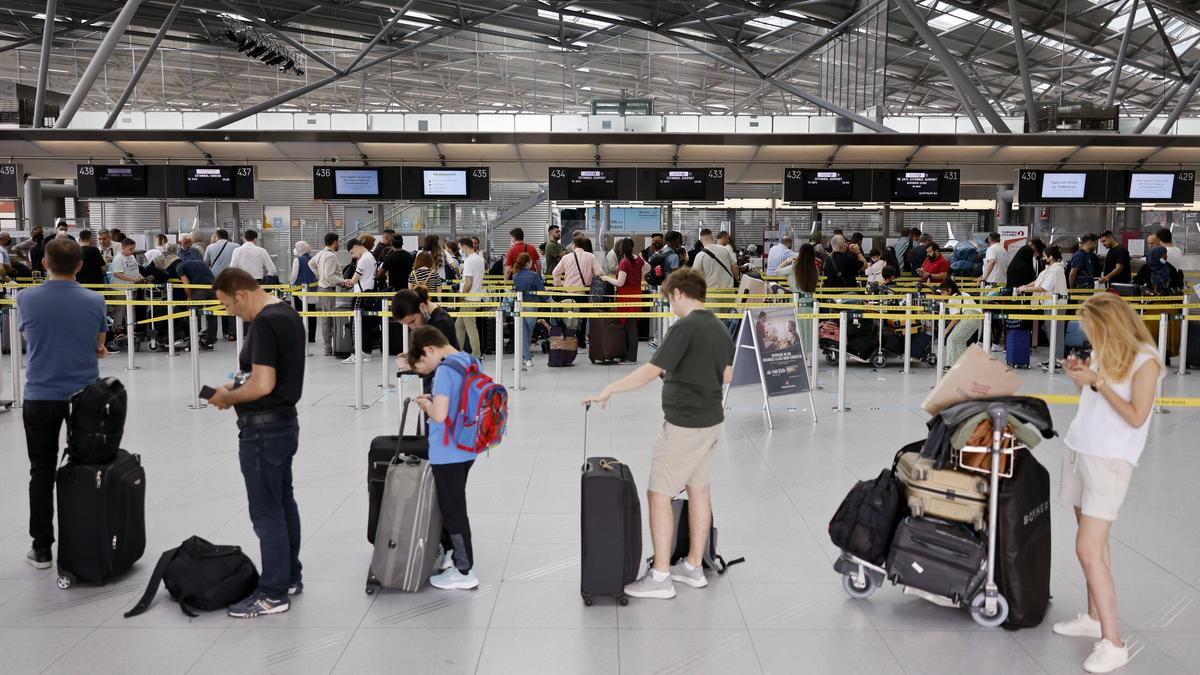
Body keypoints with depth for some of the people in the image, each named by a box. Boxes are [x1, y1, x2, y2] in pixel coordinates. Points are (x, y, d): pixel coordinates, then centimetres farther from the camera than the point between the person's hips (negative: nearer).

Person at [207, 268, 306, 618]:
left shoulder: (264, 323, -22)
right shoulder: (286, 313, 9)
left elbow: (262, 385, -27)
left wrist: (227, 397, -10)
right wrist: (237, 386, 10)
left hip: (264, 429, -10)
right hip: (284, 422, 10)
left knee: (266, 512, -2)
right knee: (283, 503, 18)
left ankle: (273, 594, 7)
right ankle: (289, 577, 29)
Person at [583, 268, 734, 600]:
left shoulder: (685, 328, -19)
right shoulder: (720, 328, 7)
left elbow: (651, 371, -24)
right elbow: (726, 376, 16)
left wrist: (608, 390, -19)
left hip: (684, 425, -9)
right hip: (711, 421, 9)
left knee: (659, 494, -2)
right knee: (698, 489, 15)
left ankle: (660, 577, 1)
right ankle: (694, 567, 24)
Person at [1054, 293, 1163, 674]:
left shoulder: (1145, 360, -12)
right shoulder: (1102, 352, 10)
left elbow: (1136, 417, -17)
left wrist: (1098, 382, -19)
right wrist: (1080, 376, 1)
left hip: (1110, 461, -7)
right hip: (1078, 450, 7)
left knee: (1088, 550, -11)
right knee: (1094, 543, 14)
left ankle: (1112, 644, -5)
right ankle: (1094, 618, 25)